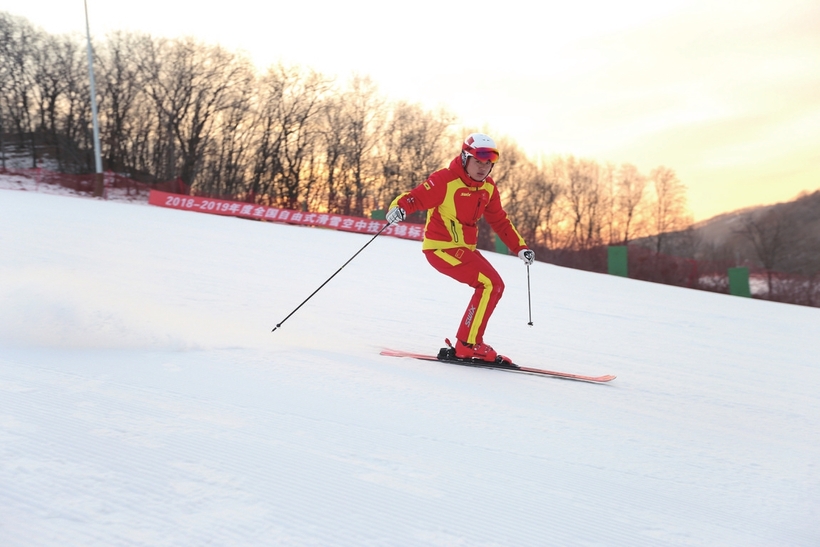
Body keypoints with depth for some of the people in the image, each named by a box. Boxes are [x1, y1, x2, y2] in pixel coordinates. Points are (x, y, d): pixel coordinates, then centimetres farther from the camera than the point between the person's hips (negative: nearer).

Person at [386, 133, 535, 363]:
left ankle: (467, 344, 13)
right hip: (442, 247, -9)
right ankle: (469, 345, -13)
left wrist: (520, 247, 11)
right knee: (490, 283, -18)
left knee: (495, 286, 8)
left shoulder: (487, 187, 8)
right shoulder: (445, 180, -15)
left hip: (465, 248, 9)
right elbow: (416, 197, -22)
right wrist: (399, 207, -44)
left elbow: (500, 221, 17)